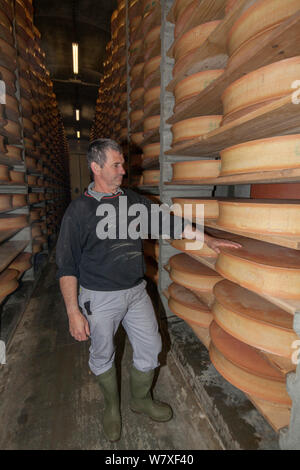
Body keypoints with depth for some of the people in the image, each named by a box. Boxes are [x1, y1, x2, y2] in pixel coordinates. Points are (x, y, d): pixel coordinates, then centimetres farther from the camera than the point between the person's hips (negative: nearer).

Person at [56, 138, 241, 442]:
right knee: (102, 355, 16)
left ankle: (141, 400, 45)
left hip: (136, 292, 5)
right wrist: (73, 312, -14)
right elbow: (67, 266, -11)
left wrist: (206, 239, 7)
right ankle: (112, 406, 47)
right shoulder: (78, 210, -13)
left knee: (150, 348, 15)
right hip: (100, 298, -4)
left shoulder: (134, 201, 1)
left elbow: (167, 222, 7)